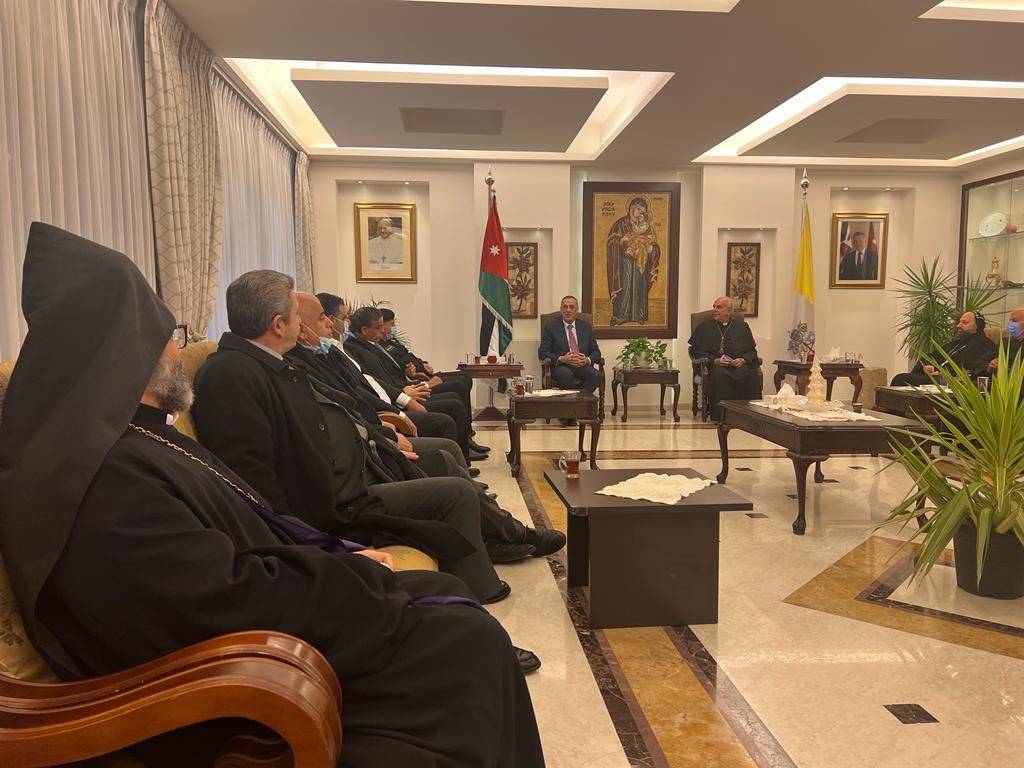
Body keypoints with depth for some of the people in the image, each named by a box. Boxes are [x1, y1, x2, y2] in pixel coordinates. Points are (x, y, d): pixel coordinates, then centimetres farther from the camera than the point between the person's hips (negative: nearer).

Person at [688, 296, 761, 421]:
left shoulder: (742, 326, 22)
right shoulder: (705, 327, 18)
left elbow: (752, 351, 18)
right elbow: (695, 350, 10)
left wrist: (743, 359, -5)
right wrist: (714, 360, -5)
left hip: (739, 364, 1)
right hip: (716, 364, -1)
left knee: (752, 376, -32)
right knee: (720, 375, -37)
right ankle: (721, 414, -34)